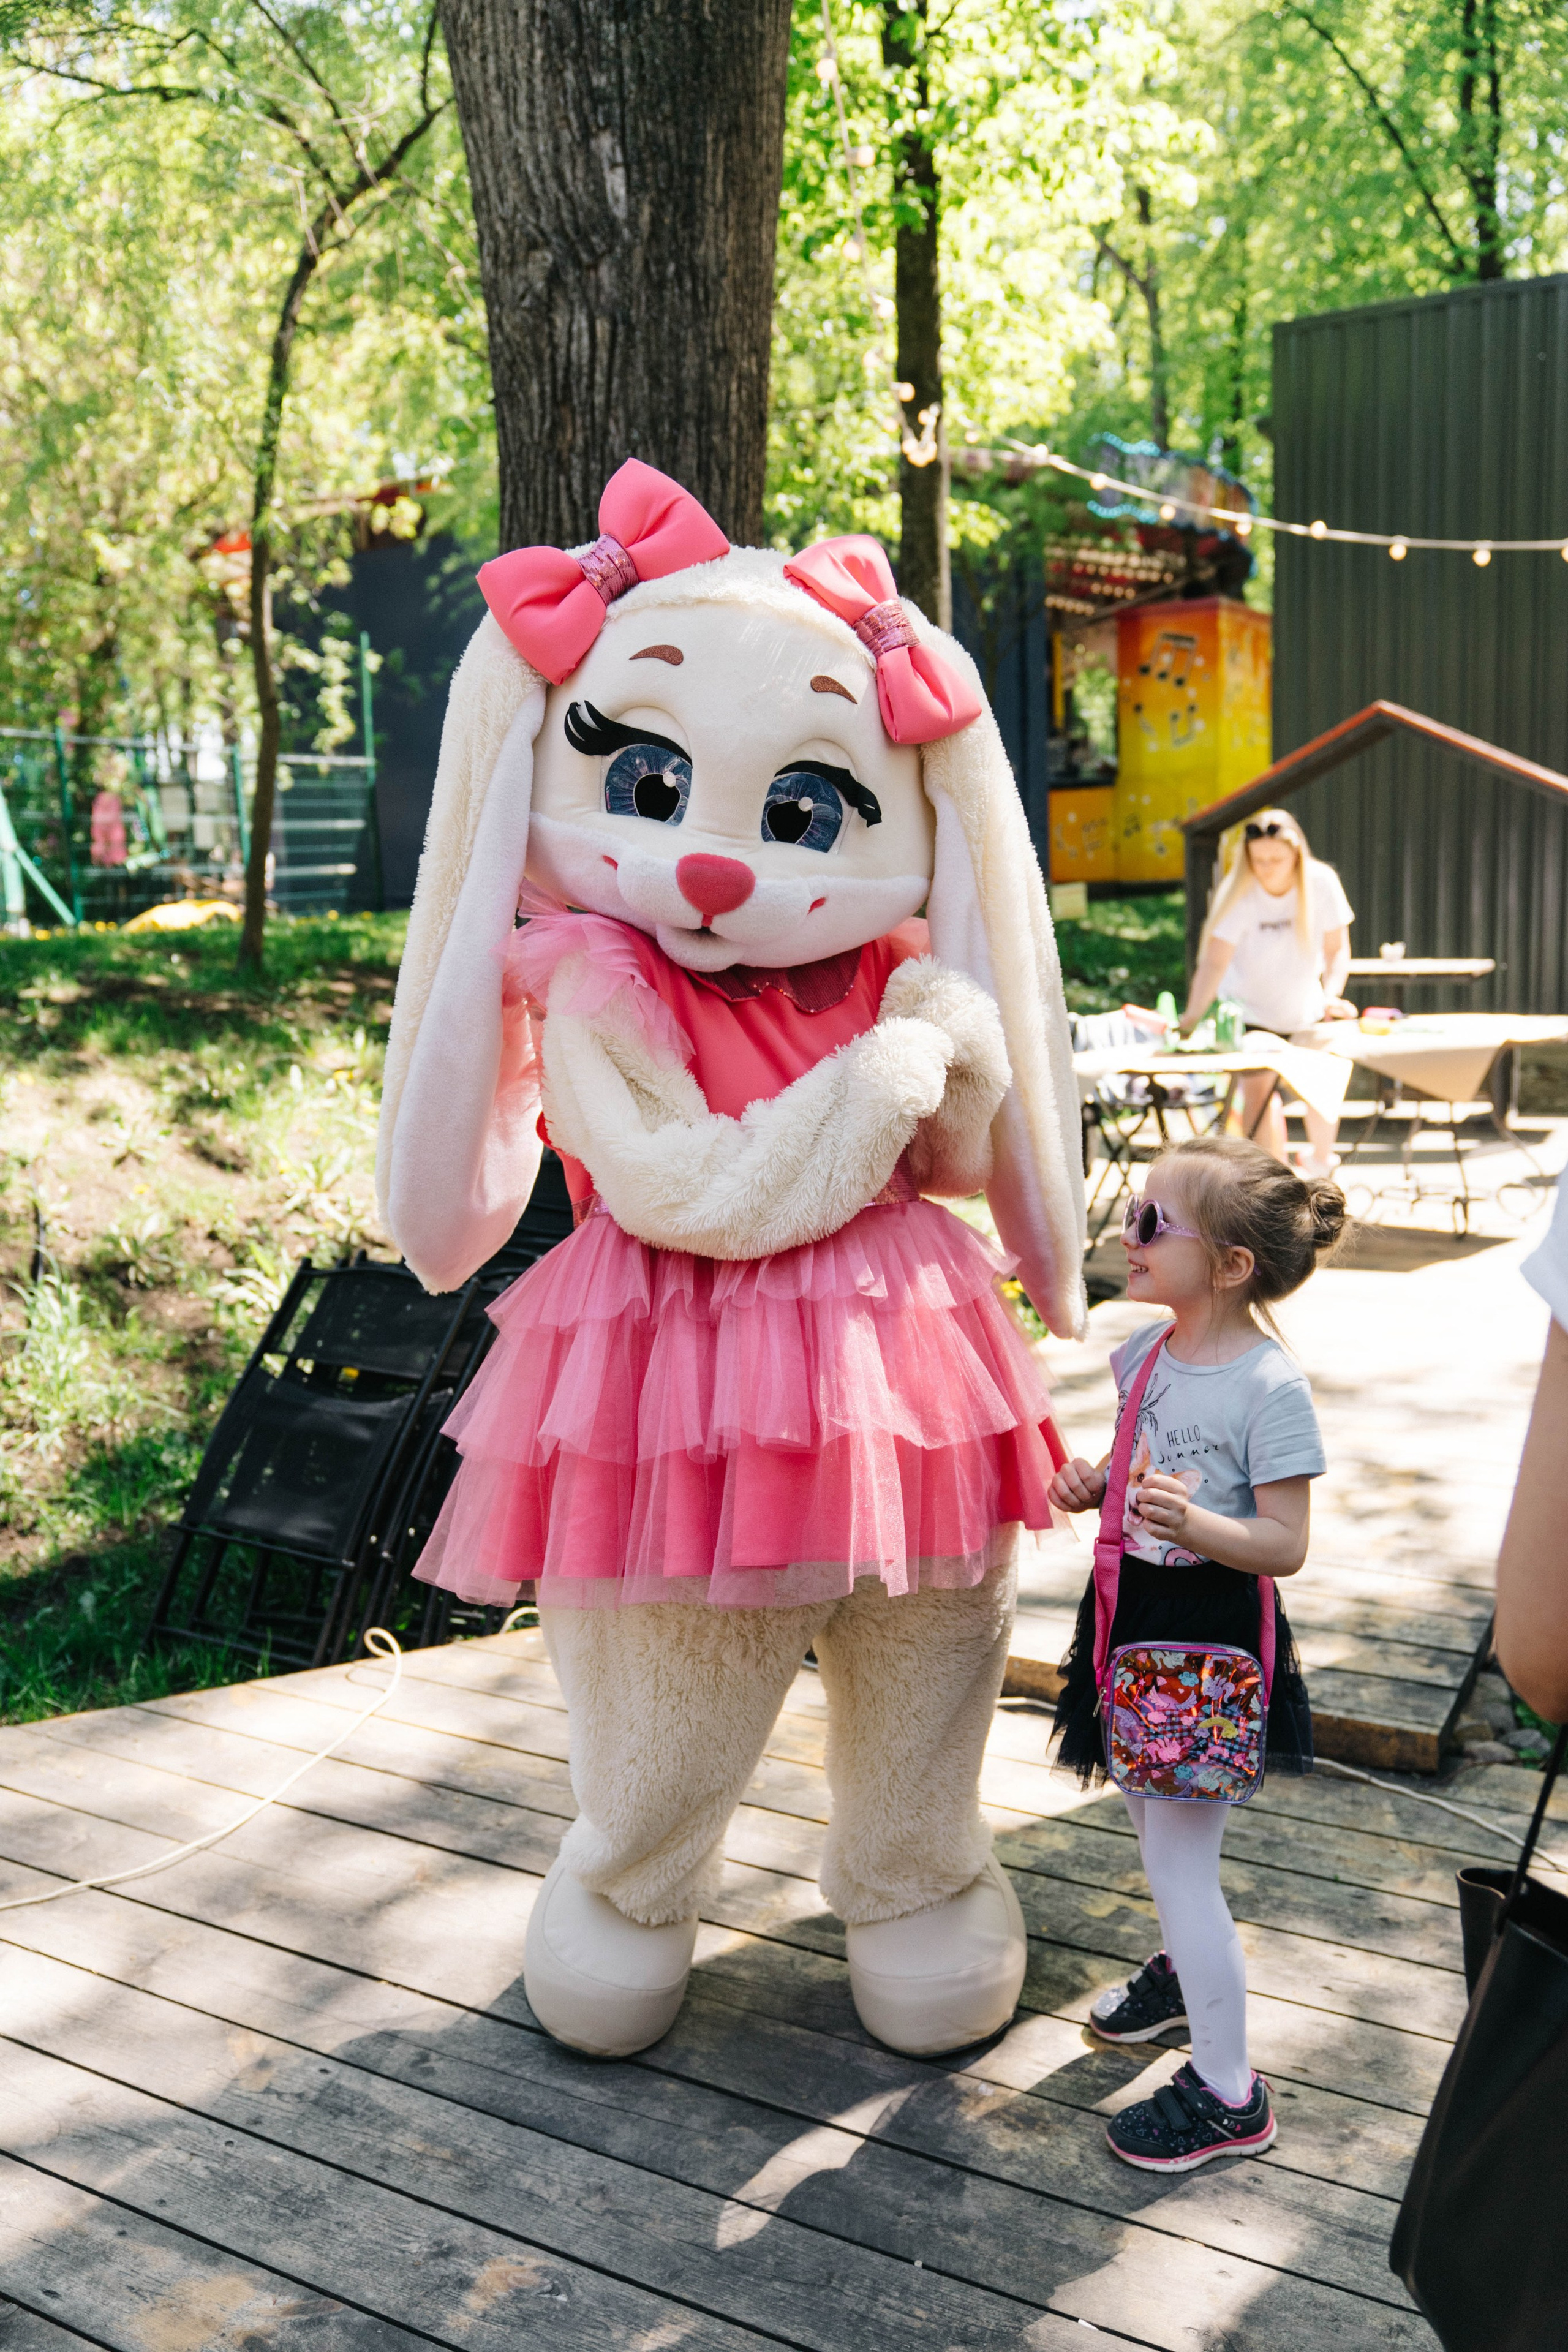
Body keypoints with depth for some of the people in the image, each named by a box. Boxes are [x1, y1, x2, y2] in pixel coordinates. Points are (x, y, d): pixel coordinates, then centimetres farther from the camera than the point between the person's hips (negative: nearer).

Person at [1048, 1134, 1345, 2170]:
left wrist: (1191, 1521, -35)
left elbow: (1285, 1544, -20)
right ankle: (1187, 1970, 50)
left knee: (1179, 1859, -3)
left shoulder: (1270, 1386, -21)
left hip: (1213, 1637, -8)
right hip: (1138, 1618, 8)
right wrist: (1093, 1484, -2)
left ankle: (1229, 2094, 10)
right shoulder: (1148, 1350, 2)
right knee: (1153, 1822, 24)